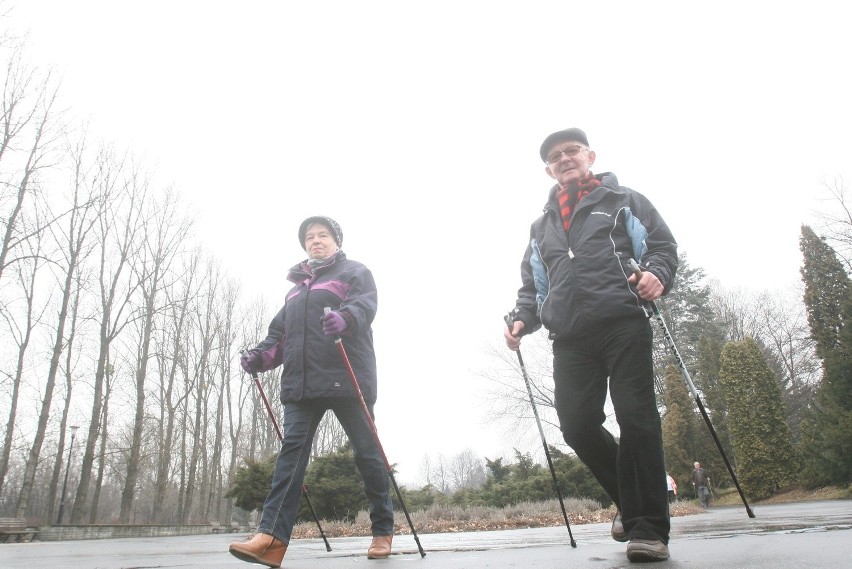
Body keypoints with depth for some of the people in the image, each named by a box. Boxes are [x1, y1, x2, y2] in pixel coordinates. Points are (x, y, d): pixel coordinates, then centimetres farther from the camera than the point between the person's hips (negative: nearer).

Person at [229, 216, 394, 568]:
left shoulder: (354, 272, 10)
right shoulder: (296, 287, 28)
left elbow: (364, 304, -11)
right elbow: (280, 331, 23)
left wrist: (344, 318, -33)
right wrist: (261, 355, 3)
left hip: (346, 378, -5)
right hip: (301, 382, 5)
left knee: (366, 452, 1)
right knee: (291, 451, -7)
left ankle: (383, 532, 14)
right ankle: (272, 536, -13)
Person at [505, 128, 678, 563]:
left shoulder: (623, 201, 16)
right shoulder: (541, 226, 27)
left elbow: (662, 244, 7)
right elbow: (532, 284, 25)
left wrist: (657, 273, -16)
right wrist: (522, 319, 6)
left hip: (622, 325, -4)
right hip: (570, 339, 4)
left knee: (636, 418, -10)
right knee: (576, 424, -3)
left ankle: (648, 528, -1)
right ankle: (632, 499, 21)